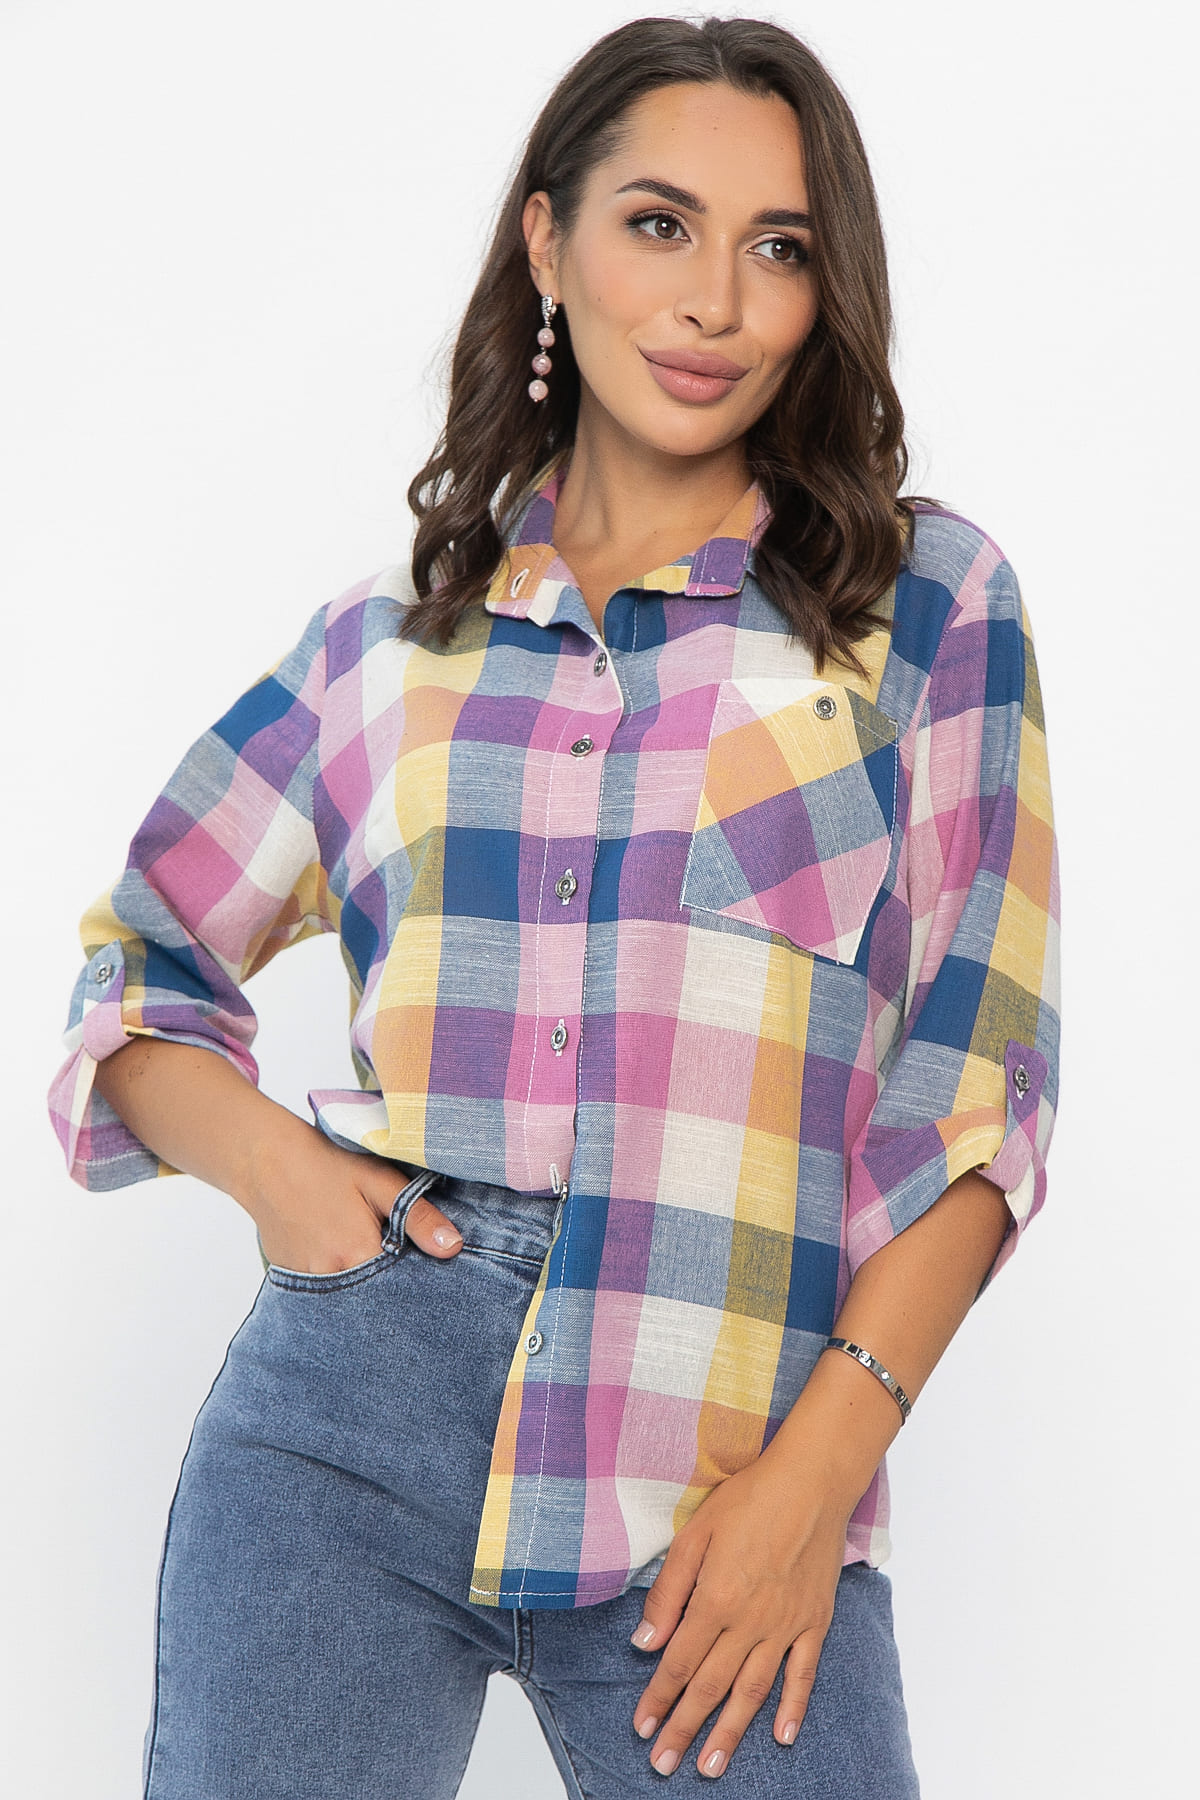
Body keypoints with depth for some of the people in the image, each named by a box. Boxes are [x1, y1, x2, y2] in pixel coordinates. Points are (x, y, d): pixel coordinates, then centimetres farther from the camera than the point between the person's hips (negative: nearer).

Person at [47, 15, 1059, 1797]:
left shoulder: (929, 600, 5)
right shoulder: (394, 639, 11)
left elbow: (975, 1079, 0)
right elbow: (140, 964, 17)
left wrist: (818, 1466, -8)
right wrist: (261, 1152, -4)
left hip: (723, 1495, -1)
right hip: (344, 1432, 2)